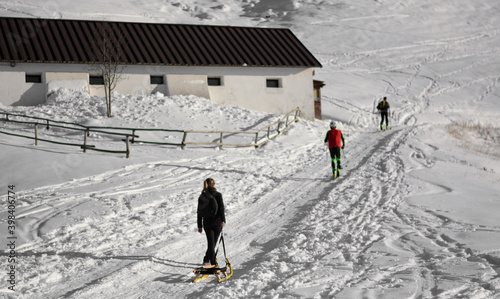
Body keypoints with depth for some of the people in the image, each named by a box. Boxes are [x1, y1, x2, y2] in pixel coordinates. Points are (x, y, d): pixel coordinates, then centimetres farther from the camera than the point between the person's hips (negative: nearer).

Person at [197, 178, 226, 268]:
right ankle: (207, 260, 10)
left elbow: (199, 212, 5)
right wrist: (223, 220, -18)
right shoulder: (218, 195, -6)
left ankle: (213, 262, 3)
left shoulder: (201, 197, 2)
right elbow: (221, 208, -17)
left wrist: (199, 226, 12)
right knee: (213, 242, 10)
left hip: (207, 223, 2)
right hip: (217, 222, -2)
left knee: (211, 243, 7)